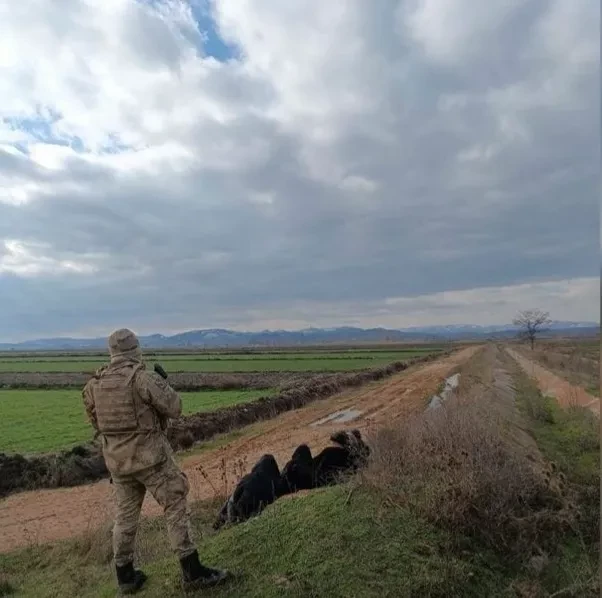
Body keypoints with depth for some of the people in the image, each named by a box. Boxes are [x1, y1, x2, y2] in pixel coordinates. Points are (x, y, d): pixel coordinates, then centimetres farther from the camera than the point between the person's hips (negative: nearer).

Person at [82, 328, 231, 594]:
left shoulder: (95, 383, 1)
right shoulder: (143, 377, -18)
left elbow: (96, 420, 13)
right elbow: (174, 408, -14)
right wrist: (160, 385, 2)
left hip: (117, 458, 6)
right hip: (149, 455, -6)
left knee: (125, 514, 19)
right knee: (176, 507, 3)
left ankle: (125, 576, 29)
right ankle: (192, 572, 7)